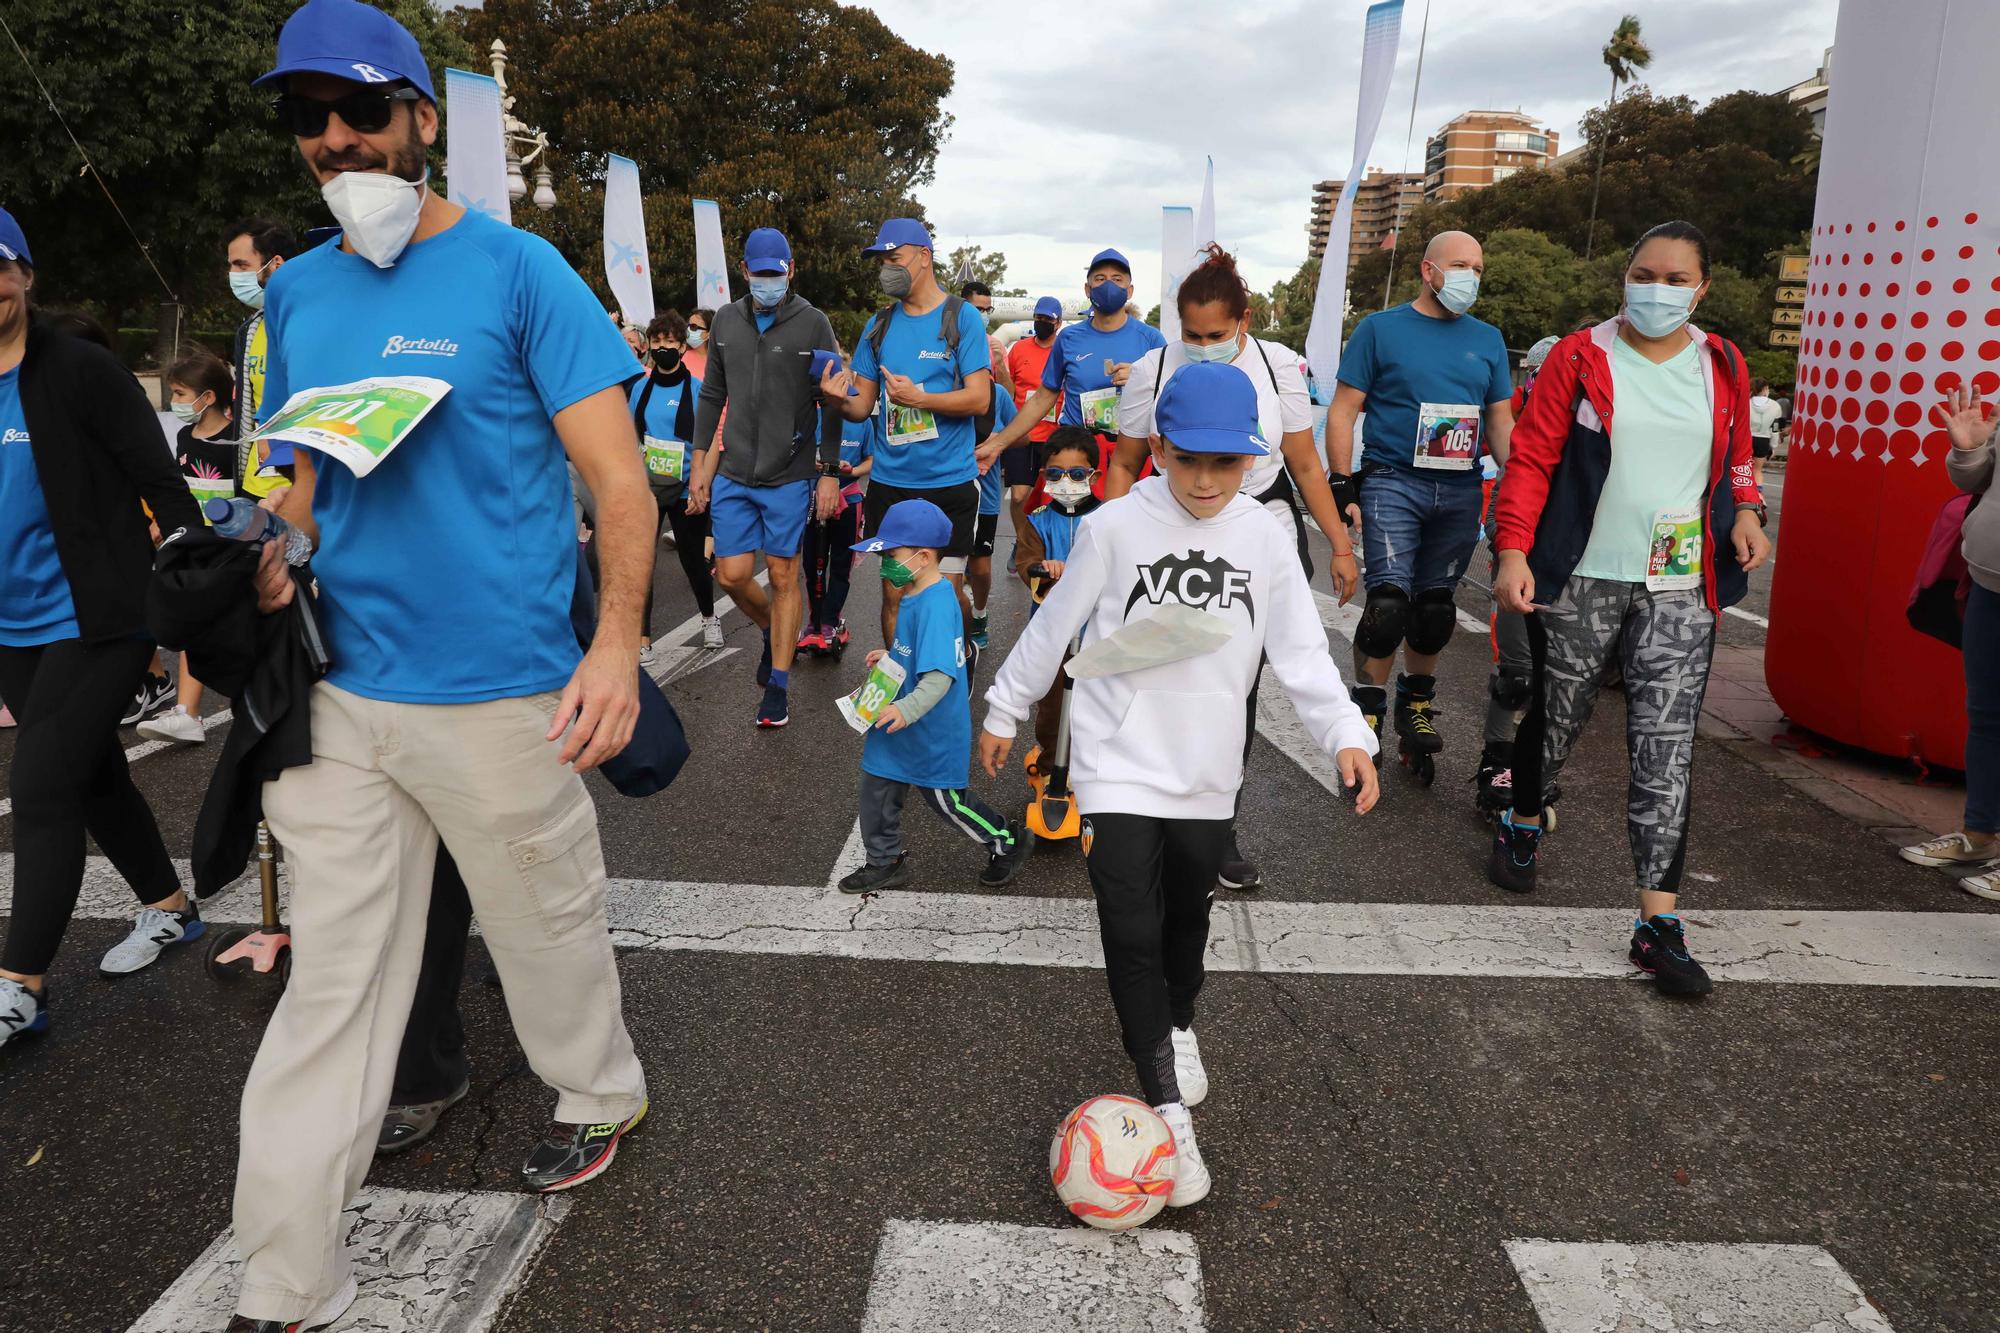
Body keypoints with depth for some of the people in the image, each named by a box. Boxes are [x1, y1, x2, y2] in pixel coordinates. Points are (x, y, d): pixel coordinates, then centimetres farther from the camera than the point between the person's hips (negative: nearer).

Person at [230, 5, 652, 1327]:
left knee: (549, 928, 13)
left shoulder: (516, 270, -6)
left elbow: (618, 474, -11)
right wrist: (273, 560, -2)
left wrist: (617, 642, -25)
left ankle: (602, 1095, 43)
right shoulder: (295, 292, 11)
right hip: (342, 693, 5)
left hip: (501, 695, -5)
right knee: (332, 980, 9)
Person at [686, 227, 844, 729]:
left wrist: (830, 472, -7)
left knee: (783, 577, 2)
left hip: (790, 476, -3)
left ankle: (777, 686, 12)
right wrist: (700, 466, 9)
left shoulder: (813, 324, -4)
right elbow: (712, 397, 13)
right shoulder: (727, 320, 7)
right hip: (733, 475, 4)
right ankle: (773, 632, 33)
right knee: (732, 574, 2)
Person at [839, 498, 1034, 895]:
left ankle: (1009, 843, 30)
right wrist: (891, 657, 17)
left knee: (945, 798, 8)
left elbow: (939, 675, -35)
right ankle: (884, 862, 32)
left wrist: (908, 709, -44)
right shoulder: (917, 596, 4)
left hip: (932, 732, -9)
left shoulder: (935, 605, -28)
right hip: (900, 729, 9)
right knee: (878, 788, 14)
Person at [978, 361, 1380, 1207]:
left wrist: (1345, 735, -14)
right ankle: (1170, 1112, -1)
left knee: (1187, 918, 21)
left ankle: (1178, 1027, 49)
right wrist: (1005, 709, 8)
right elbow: (1054, 625, 0)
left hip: (1208, 773, 3)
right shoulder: (1114, 528, -10)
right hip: (1119, 765, -3)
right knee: (1132, 935, -11)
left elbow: (1301, 650, -1)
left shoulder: (1265, 538, -2)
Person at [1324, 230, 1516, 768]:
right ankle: (1367, 711, 1)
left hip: (1460, 493, 4)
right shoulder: (1380, 328, 2)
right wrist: (1342, 488, -9)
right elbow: (1342, 411, -1)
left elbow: (1501, 424, 17)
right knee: (1389, 600, -14)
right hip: (1393, 481, -4)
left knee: (1436, 607, 10)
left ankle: (1416, 703, 28)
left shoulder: (1487, 340, 14)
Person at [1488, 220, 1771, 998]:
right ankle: (1522, 825, 42)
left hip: (1680, 591, 2)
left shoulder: (1722, 368, 10)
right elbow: (1533, 458, -5)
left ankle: (1658, 924, -1)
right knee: (1555, 717, 12)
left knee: (1666, 749, -4)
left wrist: (1745, 510, 4)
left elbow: (1735, 457, 24)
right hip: (1581, 581, -2)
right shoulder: (1581, 357, -1)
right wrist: (1514, 549, -15)